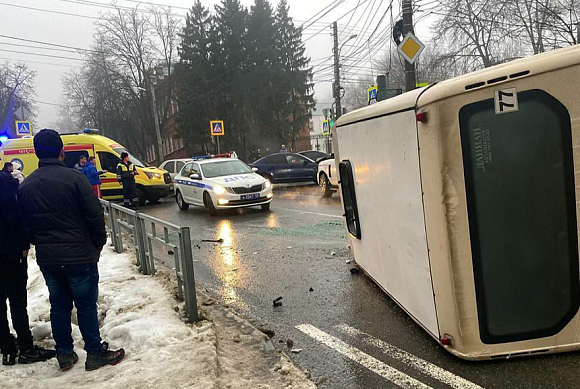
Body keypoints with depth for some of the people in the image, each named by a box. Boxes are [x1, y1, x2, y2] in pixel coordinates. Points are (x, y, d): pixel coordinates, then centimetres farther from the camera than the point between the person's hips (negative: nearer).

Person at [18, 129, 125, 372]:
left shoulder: (25, 186, 5)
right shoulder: (73, 178, -14)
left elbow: (25, 225, 12)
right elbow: (95, 215, -13)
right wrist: (99, 242, 1)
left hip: (47, 258, 5)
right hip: (79, 254, -5)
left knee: (59, 305, 15)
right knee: (86, 304, 4)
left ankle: (65, 354, 24)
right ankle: (95, 353, 12)